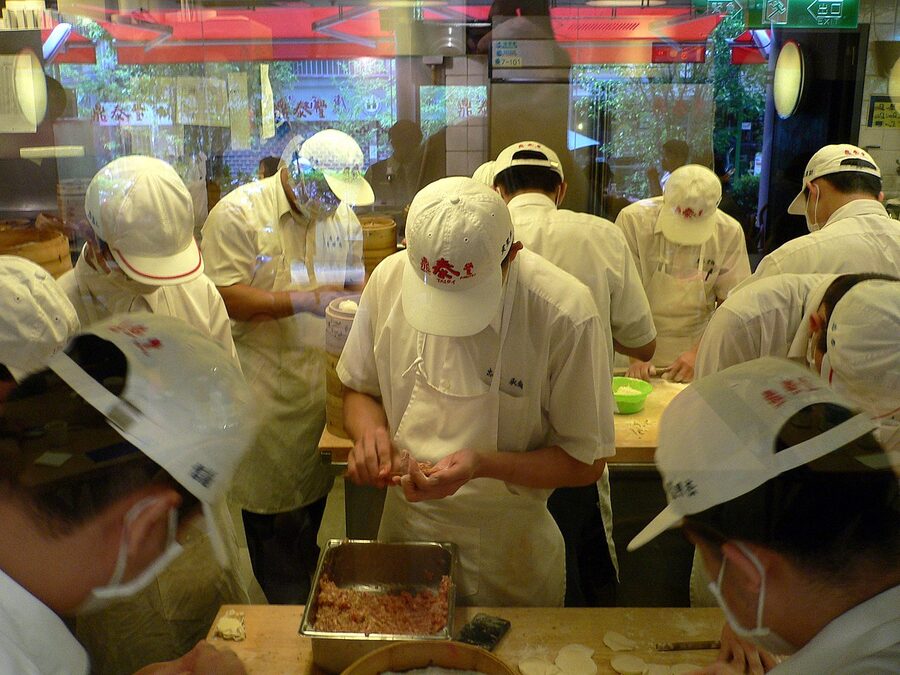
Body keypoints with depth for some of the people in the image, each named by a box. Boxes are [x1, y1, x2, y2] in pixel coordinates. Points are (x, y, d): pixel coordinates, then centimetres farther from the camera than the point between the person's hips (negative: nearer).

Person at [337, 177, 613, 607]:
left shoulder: (566, 314, -23)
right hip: (405, 528, 3)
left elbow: (586, 461, -14)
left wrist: (483, 466, -29)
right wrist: (369, 431, -19)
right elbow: (359, 389, 4)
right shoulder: (389, 278, -12)